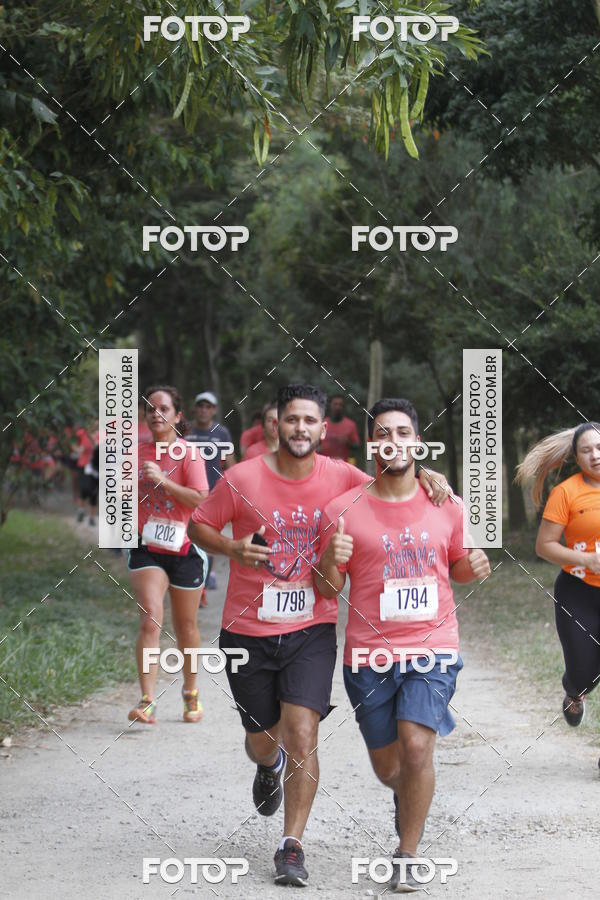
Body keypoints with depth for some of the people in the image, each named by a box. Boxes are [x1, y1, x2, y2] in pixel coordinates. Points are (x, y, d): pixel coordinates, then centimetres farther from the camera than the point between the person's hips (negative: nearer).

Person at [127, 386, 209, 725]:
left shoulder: (189, 453, -7)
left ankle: (191, 692, 34)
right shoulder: (138, 452, 5)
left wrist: (163, 481, -26)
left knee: (186, 626, 12)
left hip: (185, 549, -2)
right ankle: (148, 702, -20)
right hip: (147, 548, 2)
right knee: (150, 621, -15)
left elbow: (200, 500, -18)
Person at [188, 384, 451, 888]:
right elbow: (198, 525, 3)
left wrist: (426, 477, -11)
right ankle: (269, 764, 53)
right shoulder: (243, 479, -8)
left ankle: (292, 846, -6)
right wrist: (233, 548, -17)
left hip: (311, 629, 0)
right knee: (262, 739, 14)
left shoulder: (340, 478, -4)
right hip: (248, 632, 0)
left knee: (302, 734, -15)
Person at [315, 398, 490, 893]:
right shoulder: (343, 510, -3)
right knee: (387, 767, 10)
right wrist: (331, 560, -20)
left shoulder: (447, 507, 2)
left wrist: (474, 567, -5)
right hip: (370, 653, 1)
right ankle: (409, 795, 48)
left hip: (432, 647, 0)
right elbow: (329, 590, 2)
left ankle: (407, 856, -2)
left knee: (416, 745, -19)